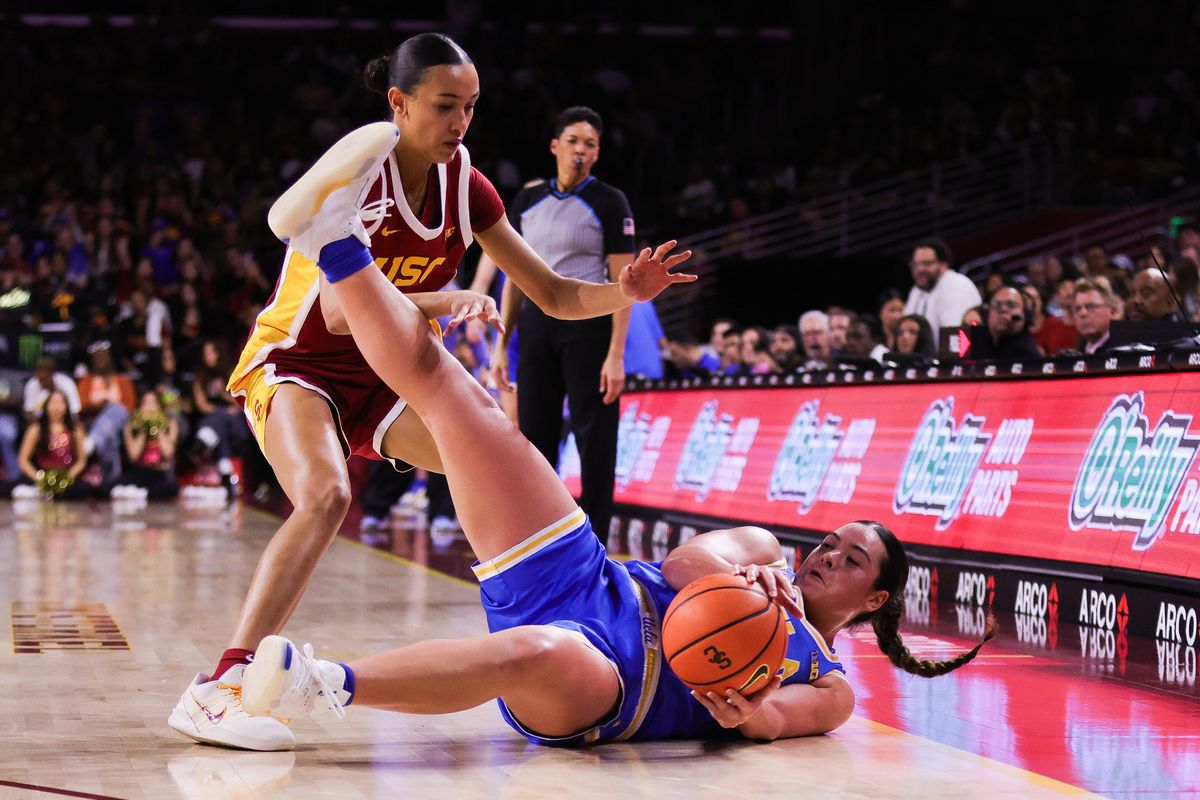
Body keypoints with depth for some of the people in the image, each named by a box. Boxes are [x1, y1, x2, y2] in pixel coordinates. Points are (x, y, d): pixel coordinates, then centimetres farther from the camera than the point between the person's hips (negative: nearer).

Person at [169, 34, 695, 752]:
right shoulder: (356, 166, -22)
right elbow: (339, 310, -34)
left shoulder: (463, 183, -2)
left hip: (383, 380, 7)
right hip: (296, 363, -7)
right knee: (326, 494, -34)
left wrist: (625, 293, -18)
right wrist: (449, 301, -47)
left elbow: (555, 295, 2)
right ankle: (219, 688, -40)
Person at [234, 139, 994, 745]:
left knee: (541, 653, -45)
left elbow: (772, 721, -6)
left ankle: (323, 686, -50)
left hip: (601, 689, -5)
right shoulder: (763, 551, 28)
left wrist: (746, 710, -30)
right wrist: (750, 576, -15)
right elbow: (687, 562, 6)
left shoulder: (830, 685, 17)